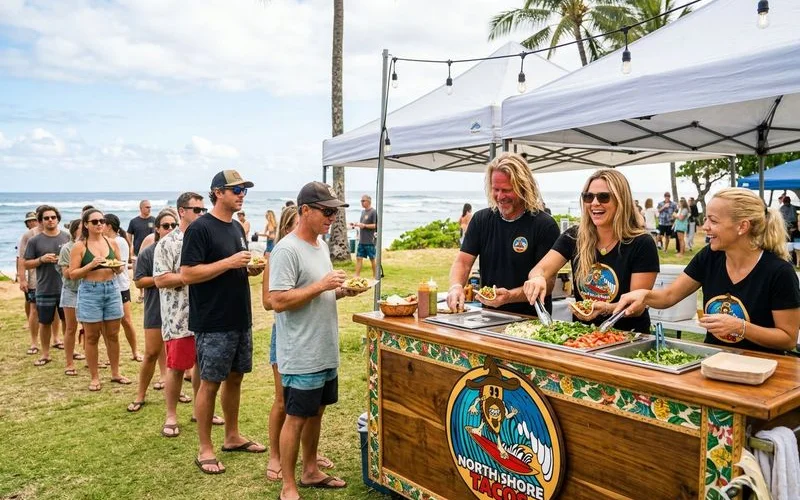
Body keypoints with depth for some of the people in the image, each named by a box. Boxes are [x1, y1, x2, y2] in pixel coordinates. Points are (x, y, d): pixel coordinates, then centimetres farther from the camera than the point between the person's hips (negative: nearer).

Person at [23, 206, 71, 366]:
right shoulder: (34, 241, -1)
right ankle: (45, 354, 23)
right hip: (45, 290, -1)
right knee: (45, 323, 10)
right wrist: (41, 259, -16)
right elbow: (26, 264, 1)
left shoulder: (67, 237, 2)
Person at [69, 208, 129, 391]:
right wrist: (91, 265, -20)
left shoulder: (112, 243, 5)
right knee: (92, 336, 6)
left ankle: (115, 373, 24)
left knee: (113, 335, 11)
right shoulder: (79, 247, -5)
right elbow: (72, 274, -6)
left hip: (111, 289, 3)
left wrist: (117, 267, -8)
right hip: (90, 292, -3)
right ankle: (94, 377, 17)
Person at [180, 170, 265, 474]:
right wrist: (229, 262, -23)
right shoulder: (200, 228, -12)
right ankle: (205, 450, 15)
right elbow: (187, 274, -18)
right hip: (213, 323, -8)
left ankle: (232, 437, 31)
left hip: (240, 319, 8)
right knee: (210, 382, 2)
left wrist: (252, 268, -1)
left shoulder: (237, 228, 12)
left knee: (235, 378, 16)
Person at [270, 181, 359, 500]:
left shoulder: (321, 244, 10)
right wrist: (321, 286, -24)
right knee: (296, 418, 3)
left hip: (326, 351, 9)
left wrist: (341, 291, 1)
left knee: (316, 412, 19)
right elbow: (278, 301, -23)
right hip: (302, 355, -9)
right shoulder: (287, 250, -18)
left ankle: (310, 471, 36)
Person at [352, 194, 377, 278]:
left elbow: (375, 225, -13)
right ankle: (357, 276, 5)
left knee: (372, 259, 4)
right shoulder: (363, 211, 14)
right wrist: (356, 224, 4)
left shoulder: (373, 212, -9)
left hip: (370, 241, -7)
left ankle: (375, 276, 15)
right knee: (359, 258, 4)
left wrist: (364, 225, -20)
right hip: (361, 240, 7)